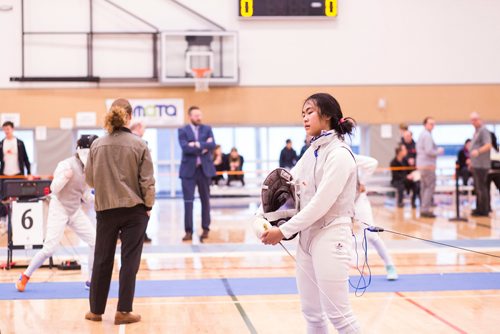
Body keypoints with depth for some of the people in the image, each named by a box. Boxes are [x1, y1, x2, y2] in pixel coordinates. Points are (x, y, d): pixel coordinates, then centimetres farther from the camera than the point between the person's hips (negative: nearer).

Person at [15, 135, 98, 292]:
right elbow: (54, 189, -19)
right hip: (59, 209, -6)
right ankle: (25, 276, 9)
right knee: (49, 249, -13)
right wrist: (65, 177, -36)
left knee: (96, 242, -4)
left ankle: (92, 281, 8)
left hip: (76, 211, 6)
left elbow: (86, 196, 9)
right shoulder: (67, 165, -17)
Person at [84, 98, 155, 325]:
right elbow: (147, 181, -7)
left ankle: (96, 310, 20)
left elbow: (89, 179, 6)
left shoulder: (97, 145, -1)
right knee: (129, 261, 3)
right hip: (134, 209, -2)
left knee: (102, 260, 12)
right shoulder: (139, 144, -8)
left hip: (105, 209, 2)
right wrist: (148, 205, 5)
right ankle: (123, 311, 4)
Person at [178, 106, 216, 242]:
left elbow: (212, 145, -6)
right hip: (188, 169, -2)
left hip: (204, 168, 2)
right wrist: (204, 146, -12)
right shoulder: (183, 131, 2)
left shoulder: (207, 129, 9)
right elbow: (185, 147, -14)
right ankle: (188, 231, -3)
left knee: (205, 200, 7)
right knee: (188, 201, -5)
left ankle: (206, 229, 15)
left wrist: (198, 145, -14)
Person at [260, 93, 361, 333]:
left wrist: (284, 231, -17)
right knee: (311, 313, 13)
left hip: (330, 237, -8)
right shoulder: (312, 151, 11)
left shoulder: (339, 154, -15)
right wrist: (264, 215, -3)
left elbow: (321, 203, -20)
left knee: (337, 314, -5)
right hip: (307, 236, 8)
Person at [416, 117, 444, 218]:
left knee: (424, 187, 14)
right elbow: (429, 151, -22)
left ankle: (423, 209, 17)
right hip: (427, 165, -10)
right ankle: (425, 209, -11)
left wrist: (437, 149, 14)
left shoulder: (422, 134, 16)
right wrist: (439, 151, -6)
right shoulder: (427, 135, -15)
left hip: (421, 163, 10)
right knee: (430, 187, -8)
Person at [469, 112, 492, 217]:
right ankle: (479, 209, 20)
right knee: (477, 187, 13)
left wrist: (478, 151, -40)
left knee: (481, 187, -9)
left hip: (481, 165, -10)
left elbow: (488, 145, -25)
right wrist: (471, 161, 27)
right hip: (475, 165, 10)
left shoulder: (484, 131, -12)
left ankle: (484, 211, -6)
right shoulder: (476, 131, 19)